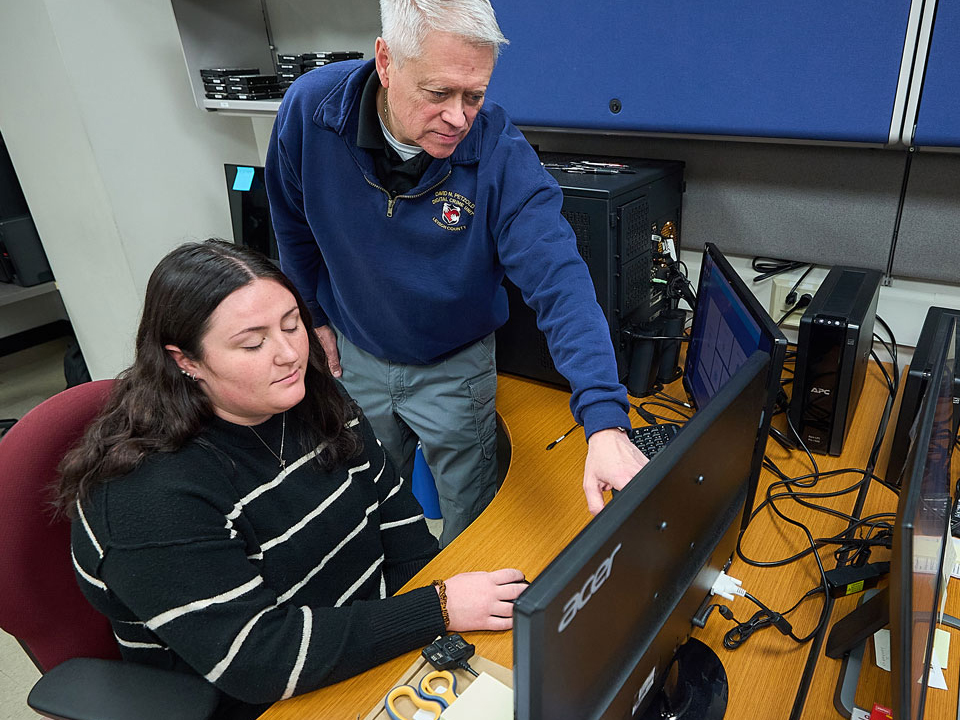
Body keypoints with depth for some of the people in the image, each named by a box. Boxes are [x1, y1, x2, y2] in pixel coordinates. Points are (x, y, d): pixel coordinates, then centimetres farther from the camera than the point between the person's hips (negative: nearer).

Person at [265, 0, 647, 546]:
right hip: (356, 355, 3)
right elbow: (296, 228, -2)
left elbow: (560, 282, -34)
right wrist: (316, 316, 6)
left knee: (471, 516, 16)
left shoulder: (501, 154, -27)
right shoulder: (310, 110, -19)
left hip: (456, 367, -2)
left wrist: (606, 420, -45)